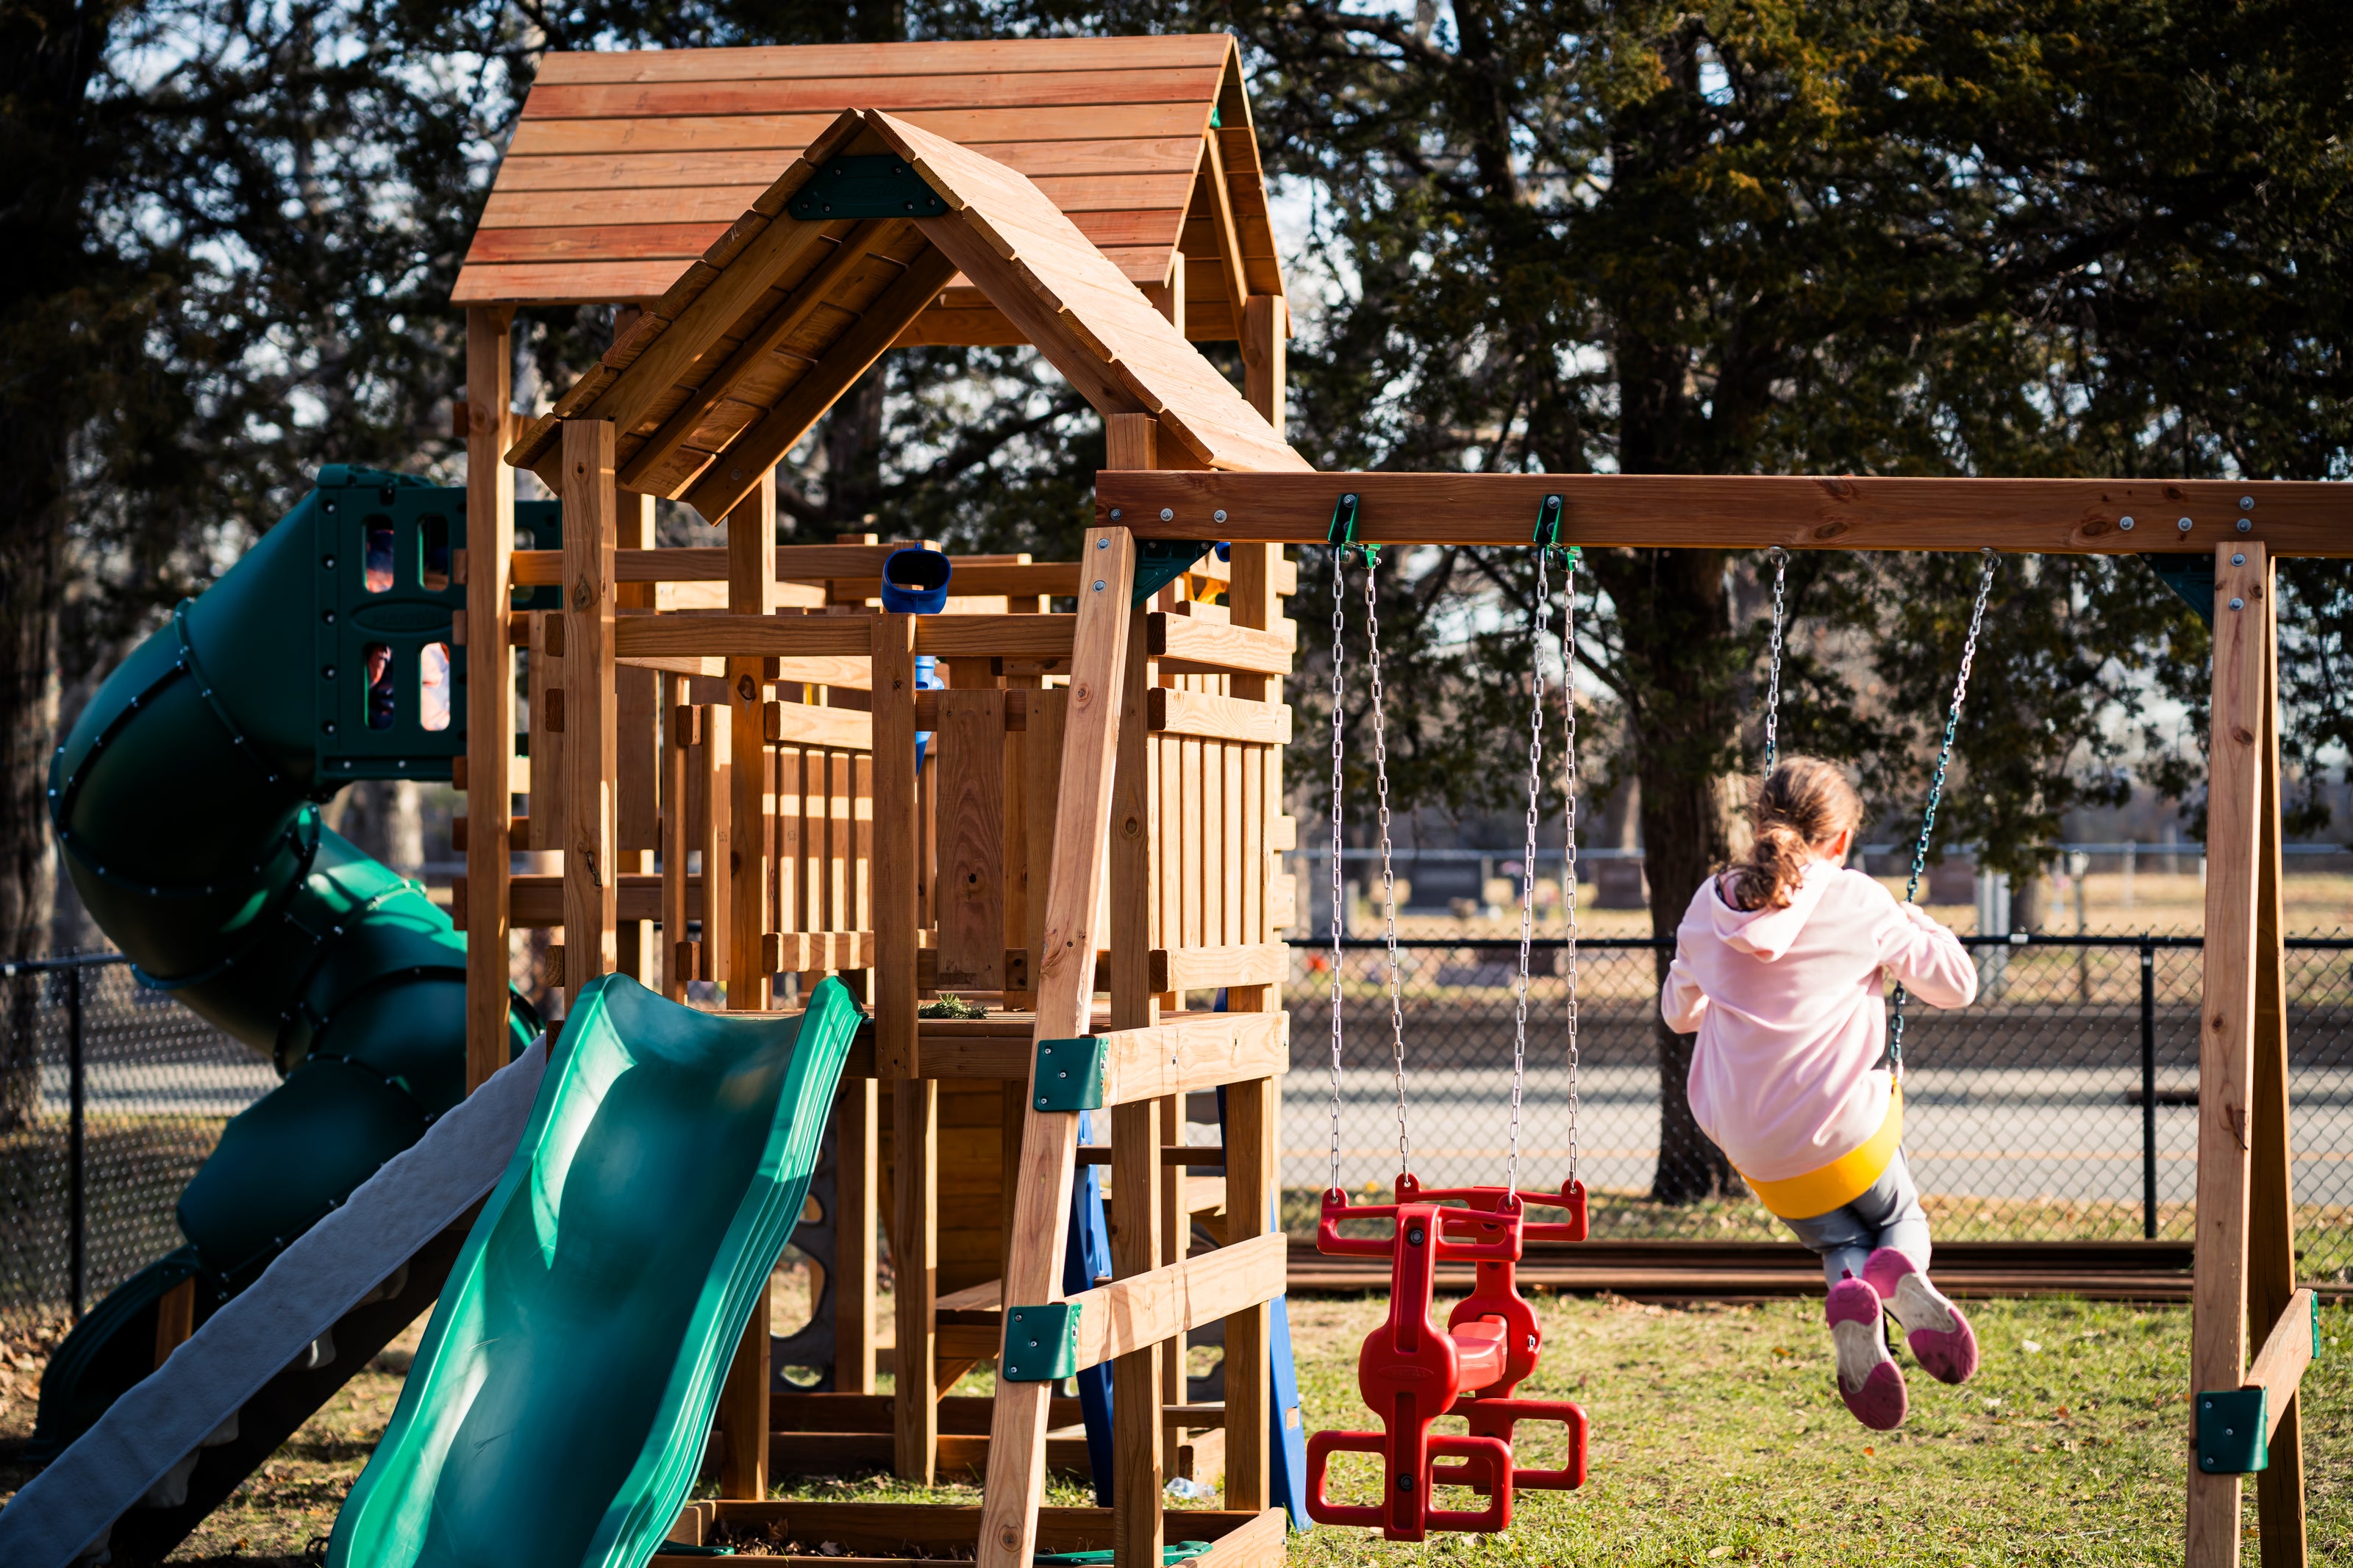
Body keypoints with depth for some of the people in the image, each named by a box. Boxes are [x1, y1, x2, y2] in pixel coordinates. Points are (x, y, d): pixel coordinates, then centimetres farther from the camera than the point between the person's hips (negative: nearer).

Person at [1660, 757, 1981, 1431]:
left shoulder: (1710, 907, 2)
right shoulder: (1858, 903, -7)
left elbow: (1679, 1012, 17)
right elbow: (1956, 985, 2)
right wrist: (1917, 925, 20)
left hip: (1754, 1145, 3)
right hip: (1846, 1123, -2)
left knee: (1842, 1242, 24)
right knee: (1899, 1221, 25)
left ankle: (1851, 1298, -16)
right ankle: (1902, 1276, -16)